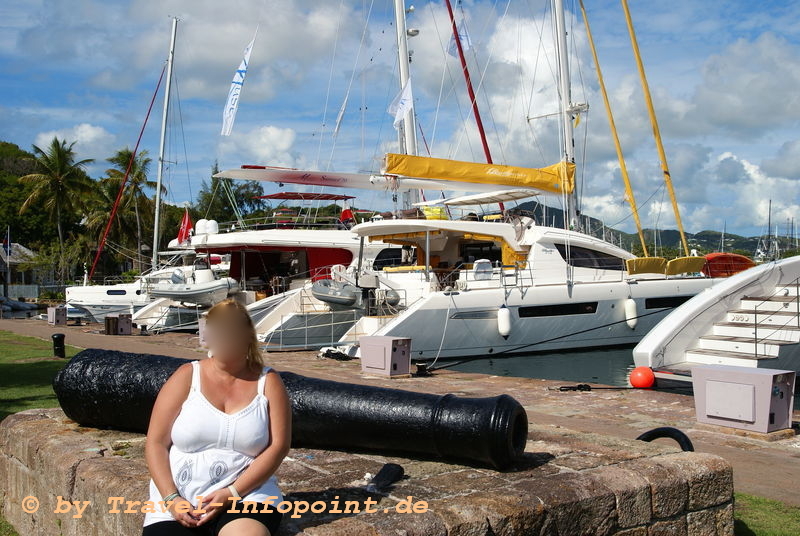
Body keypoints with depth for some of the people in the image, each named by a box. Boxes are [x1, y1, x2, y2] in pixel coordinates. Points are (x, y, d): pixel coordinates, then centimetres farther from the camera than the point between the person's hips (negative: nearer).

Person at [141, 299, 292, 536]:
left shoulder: (268, 382, 5)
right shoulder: (187, 376, 5)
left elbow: (279, 445, -3)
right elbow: (156, 443, 3)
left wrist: (233, 493, -13)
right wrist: (172, 499, -10)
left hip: (246, 493, -1)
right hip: (177, 502, 1)